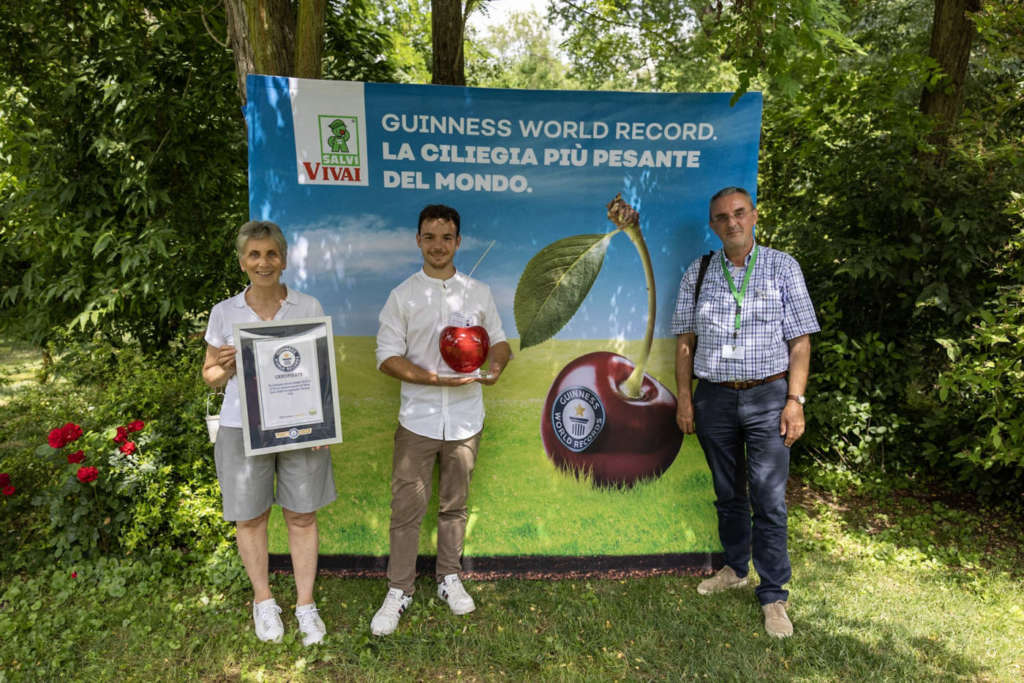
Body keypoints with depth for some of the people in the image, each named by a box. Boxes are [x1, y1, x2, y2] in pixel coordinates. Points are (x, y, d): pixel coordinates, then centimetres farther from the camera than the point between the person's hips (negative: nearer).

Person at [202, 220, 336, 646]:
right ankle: (263, 600, 34)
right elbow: (211, 376, 9)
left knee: (302, 516, 7)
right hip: (244, 428, 0)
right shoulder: (224, 313, 1)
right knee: (249, 516, 11)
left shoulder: (309, 308, 1)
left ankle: (305, 605, 26)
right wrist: (226, 364, -15)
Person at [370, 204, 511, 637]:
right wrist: (435, 378, -20)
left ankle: (449, 579, 31)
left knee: (454, 504, 14)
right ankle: (399, 590, 18)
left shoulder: (478, 293, 7)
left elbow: (499, 342, 11)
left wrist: (496, 364, -13)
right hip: (417, 419, -2)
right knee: (407, 508, 2)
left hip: (465, 419, 2)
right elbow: (387, 357, -6)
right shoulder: (402, 296, 0)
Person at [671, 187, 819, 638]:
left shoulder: (782, 267, 1)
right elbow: (686, 341, 7)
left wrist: (795, 400, -8)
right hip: (714, 397, 2)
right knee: (727, 494, 15)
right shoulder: (697, 274, 6)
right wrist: (684, 397, 1)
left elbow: (800, 341, -1)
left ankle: (773, 594, 13)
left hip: (766, 397, -2)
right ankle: (735, 569, 34)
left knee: (768, 500, -2)